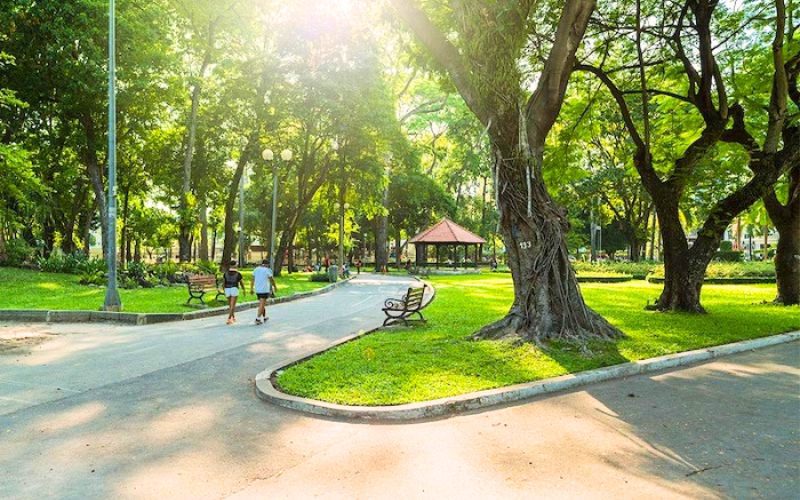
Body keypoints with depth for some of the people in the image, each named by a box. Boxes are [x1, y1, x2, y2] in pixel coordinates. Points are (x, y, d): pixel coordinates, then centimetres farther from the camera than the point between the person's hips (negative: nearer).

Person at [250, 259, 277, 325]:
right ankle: (257, 319, -13)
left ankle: (264, 317, 31)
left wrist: (251, 289, 5)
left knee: (262, 303, 20)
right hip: (265, 290, -6)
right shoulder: (268, 270, -8)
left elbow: (253, 280, 4)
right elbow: (272, 280, 0)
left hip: (257, 290, 6)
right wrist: (275, 287, 14)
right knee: (262, 305, -6)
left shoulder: (256, 269, 7)